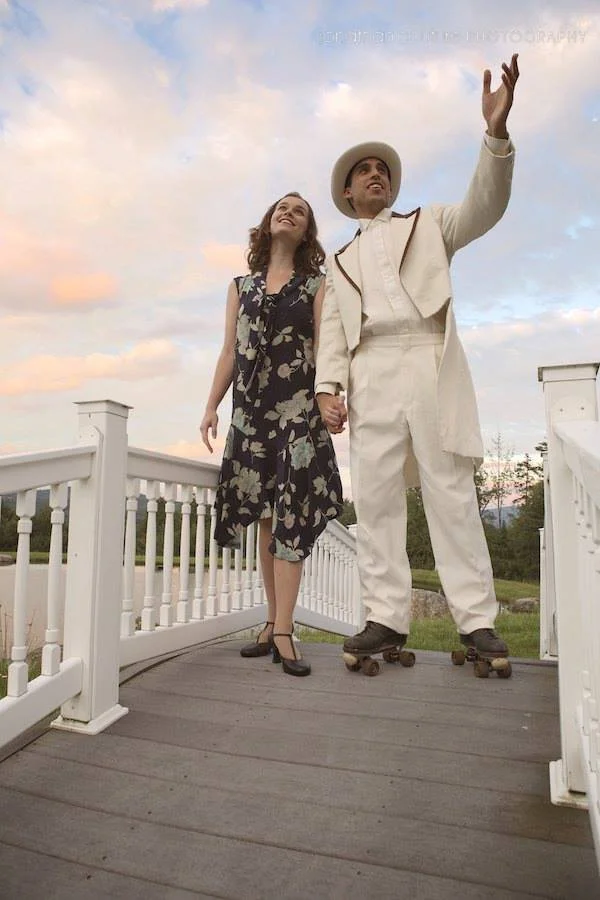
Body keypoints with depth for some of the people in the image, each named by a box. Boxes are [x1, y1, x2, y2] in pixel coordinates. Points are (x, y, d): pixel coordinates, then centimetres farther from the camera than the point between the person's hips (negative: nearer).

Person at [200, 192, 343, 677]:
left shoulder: (316, 285, 9)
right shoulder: (242, 285, 18)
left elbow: (323, 347, -2)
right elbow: (230, 352, 15)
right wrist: (211, 407, 7)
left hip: (299, 407, -3)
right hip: (251, 408, 3)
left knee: (290, 513, -8)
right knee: (265, 514, 5)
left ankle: (283, 631, -6)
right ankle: (275, 621, 13)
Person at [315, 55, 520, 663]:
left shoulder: (429, 226, 24)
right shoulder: (340, 262, 26)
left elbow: (484, 208, 5)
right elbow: (332, 334, 13)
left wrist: (496, 132, -10)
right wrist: (328, 388, -3)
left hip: (432, 367, -2)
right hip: (370, 378, 2)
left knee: (451, 493, -6)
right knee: (374, 498, -5)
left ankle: (476, 621, -2)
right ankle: (385, 619, -1)